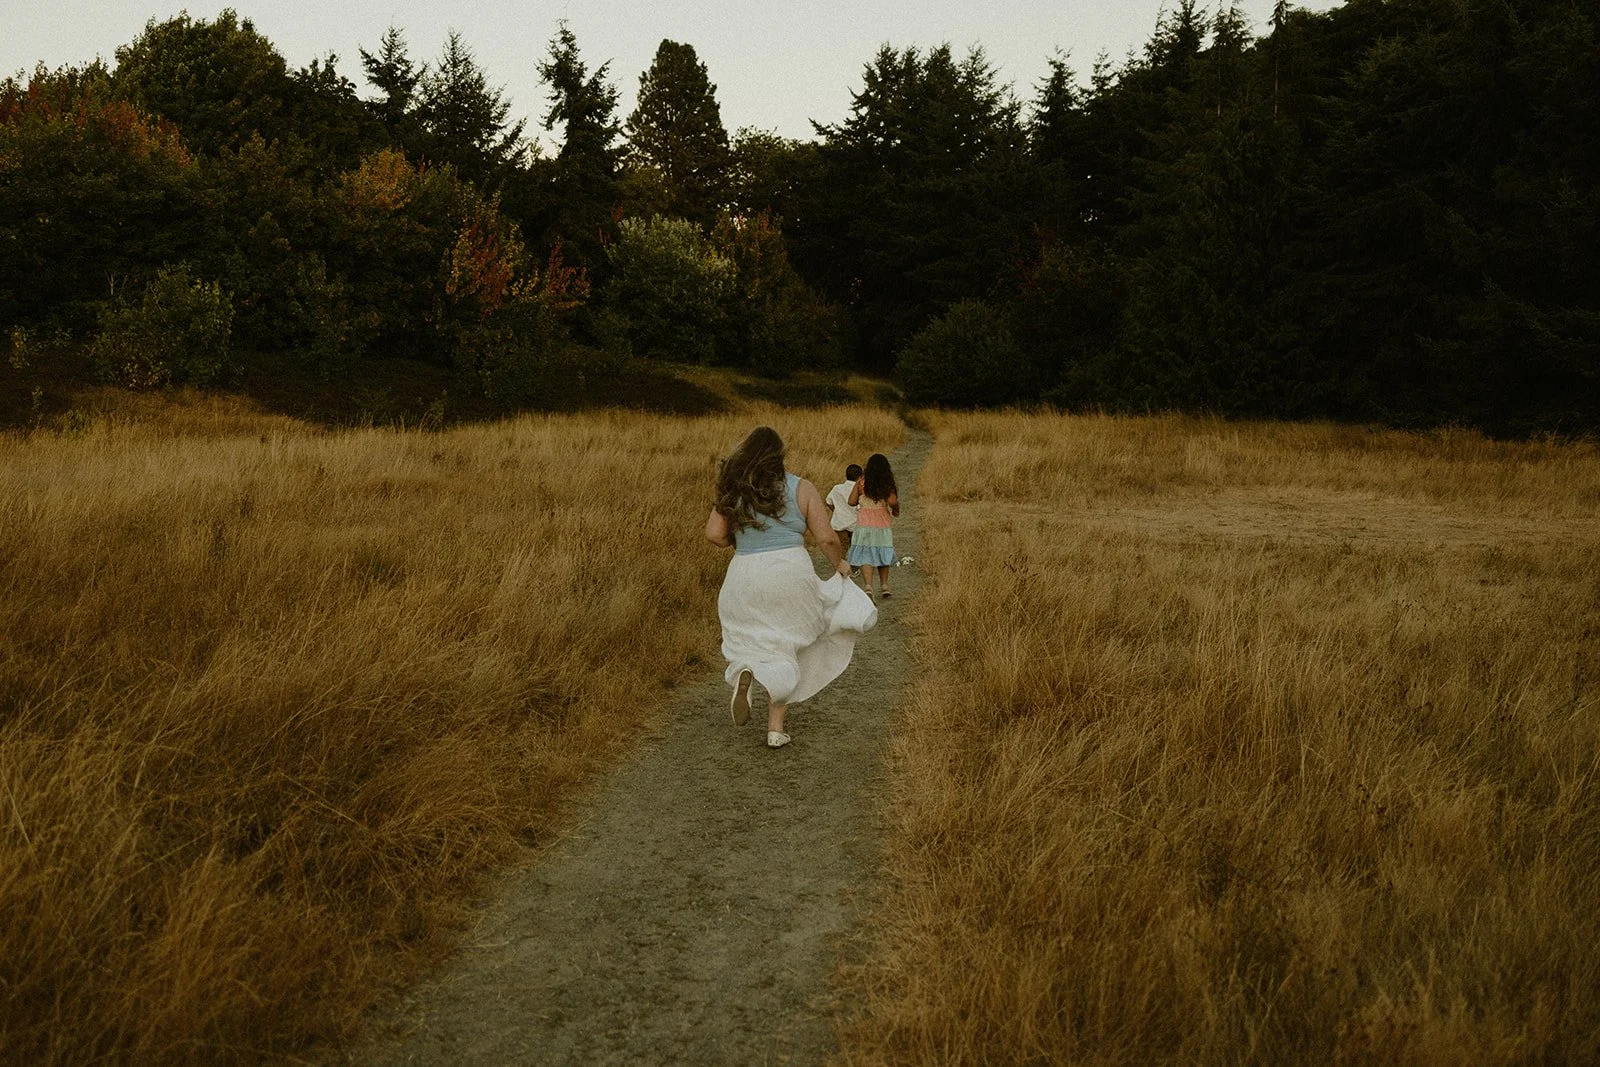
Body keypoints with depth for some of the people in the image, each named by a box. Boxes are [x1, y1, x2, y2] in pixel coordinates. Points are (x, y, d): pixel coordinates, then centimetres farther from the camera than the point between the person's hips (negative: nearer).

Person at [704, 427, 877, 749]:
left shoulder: (733, 491, 5)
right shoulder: (802, 489, 0)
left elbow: (714, 534, -2)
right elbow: (826, 538, -3)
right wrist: (839, 563, 16)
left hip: (745, 579, 1)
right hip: (791, 574, -1)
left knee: (753, 642, 17)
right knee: (785, 649, 12)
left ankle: (745, 672, -18)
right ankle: (775, 726, 5)